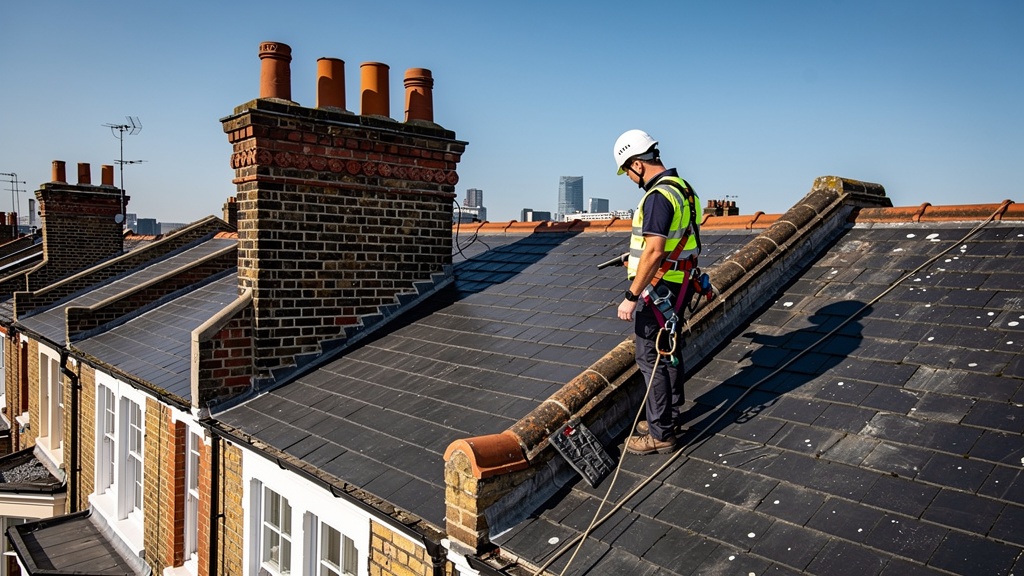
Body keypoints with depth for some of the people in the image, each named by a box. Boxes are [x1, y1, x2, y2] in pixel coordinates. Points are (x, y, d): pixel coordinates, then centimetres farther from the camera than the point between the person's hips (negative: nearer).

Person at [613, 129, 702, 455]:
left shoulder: (659, 196, -21)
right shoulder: (681, 188, 10)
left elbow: (654, 253, -27)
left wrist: (631, 297, -24)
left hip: (657, 288, -10)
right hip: (677, 285, 10)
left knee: (652, 359, -2)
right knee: (670, 352, 18)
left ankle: (660, 435, 7)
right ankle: (668, 418, 33)